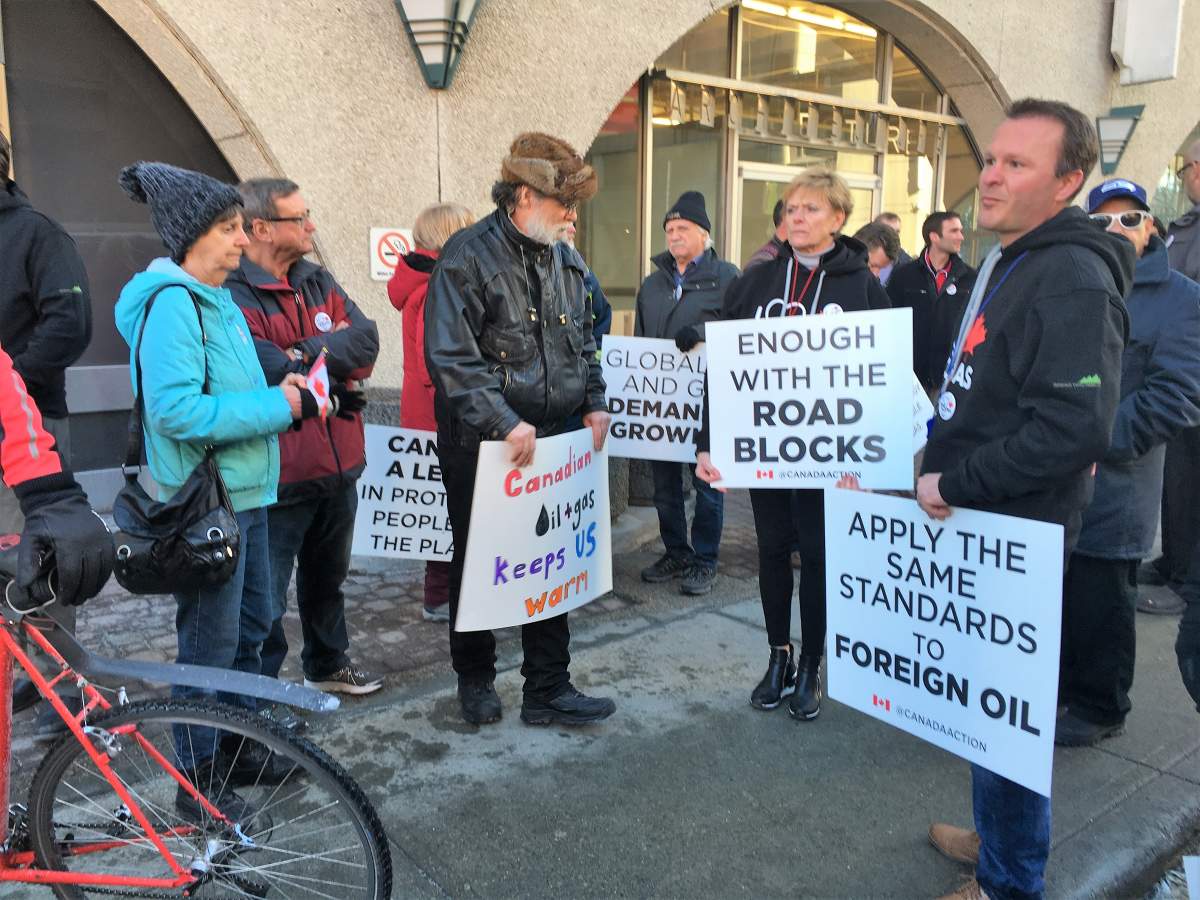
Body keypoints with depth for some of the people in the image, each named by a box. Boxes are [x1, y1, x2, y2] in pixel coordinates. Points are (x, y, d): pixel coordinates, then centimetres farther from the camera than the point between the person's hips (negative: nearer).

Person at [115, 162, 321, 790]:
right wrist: (280, 405, -21)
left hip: (243, 493, 10)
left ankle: (239, 750, 36)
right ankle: (199, 781, 19)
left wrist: (284, 393, 1)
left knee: (250, 626, 19)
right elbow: (176, 409, -27)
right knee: (210, 642, 2)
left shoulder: (215, 298, 13)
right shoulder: (171, 302, -17)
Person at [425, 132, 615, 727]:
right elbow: (451, 356, -19)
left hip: (551, 442, 6)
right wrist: (505, 422, -24)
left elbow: (583, 340, 20)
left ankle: (547, 689, 21)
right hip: (481, 445, -6)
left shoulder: (564, 260, 10)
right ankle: (475, 678, 31)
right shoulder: (468, 256, -12)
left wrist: (594, 404, 6)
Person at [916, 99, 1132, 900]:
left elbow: (1074, 429, -28)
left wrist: (957, 485, -20)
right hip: (978, 527, 10)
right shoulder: (1009, 262, 13)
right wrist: (949, 477, 13)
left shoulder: (1072, 280, -19)